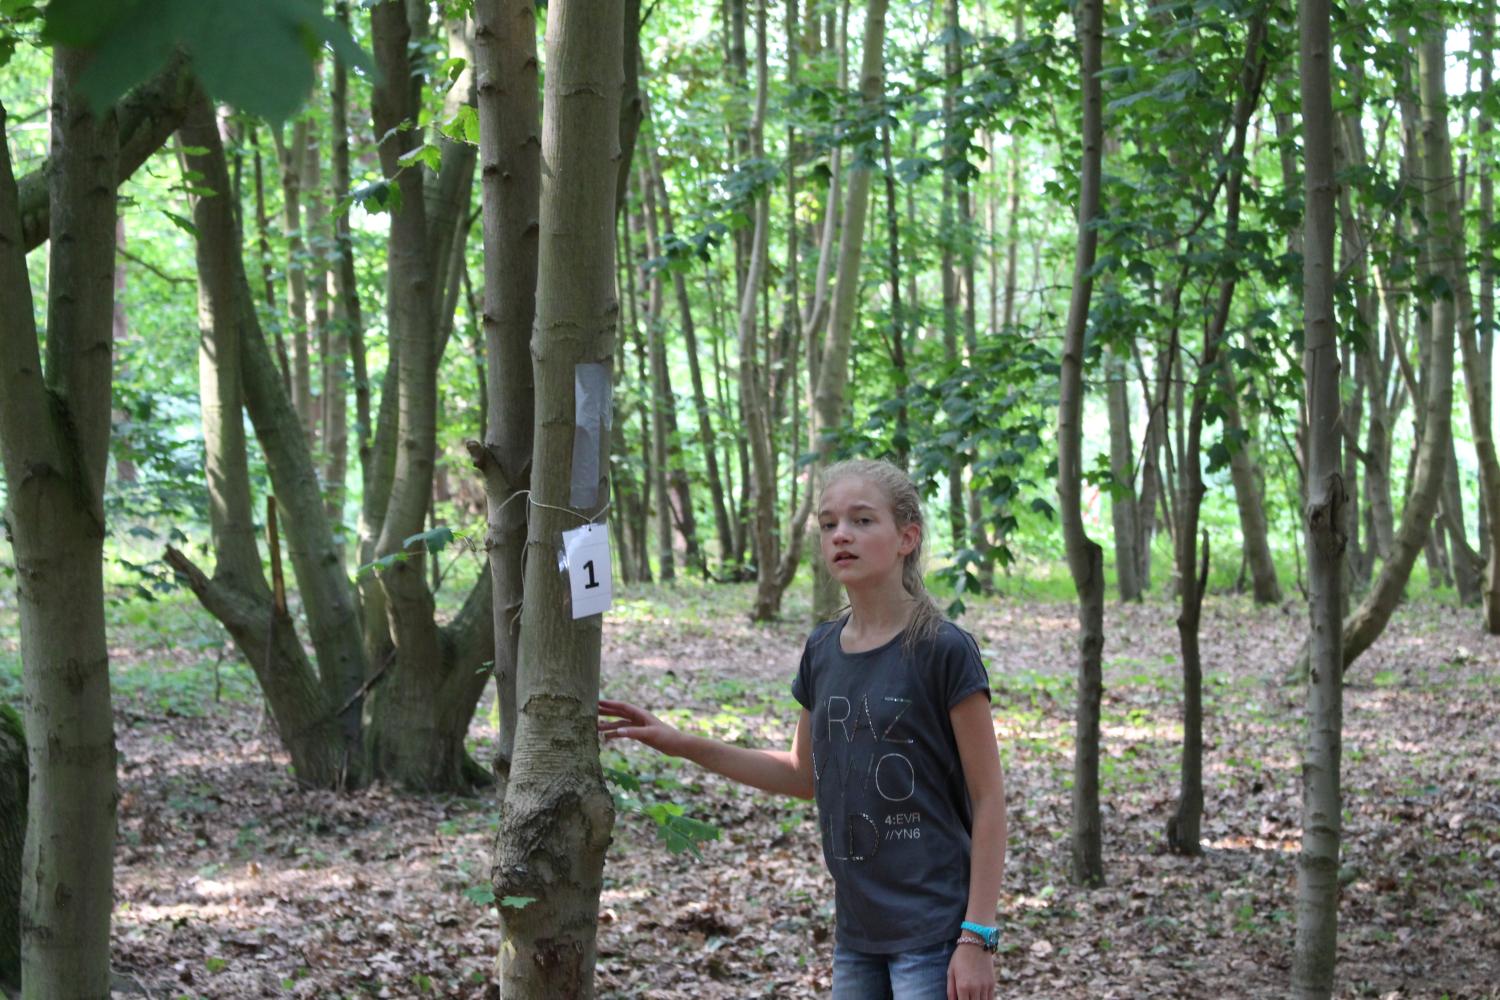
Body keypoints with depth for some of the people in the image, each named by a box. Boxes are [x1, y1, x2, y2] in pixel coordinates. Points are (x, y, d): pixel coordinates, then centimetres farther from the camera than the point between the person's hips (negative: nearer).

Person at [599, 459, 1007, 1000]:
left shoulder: (942, 650, -11)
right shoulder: (822, 651, 6)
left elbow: (988, 800, -9)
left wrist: (977, 937, -12)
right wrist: (685, 745, 12)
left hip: (932, 933, -6)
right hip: (857, 934, 6)